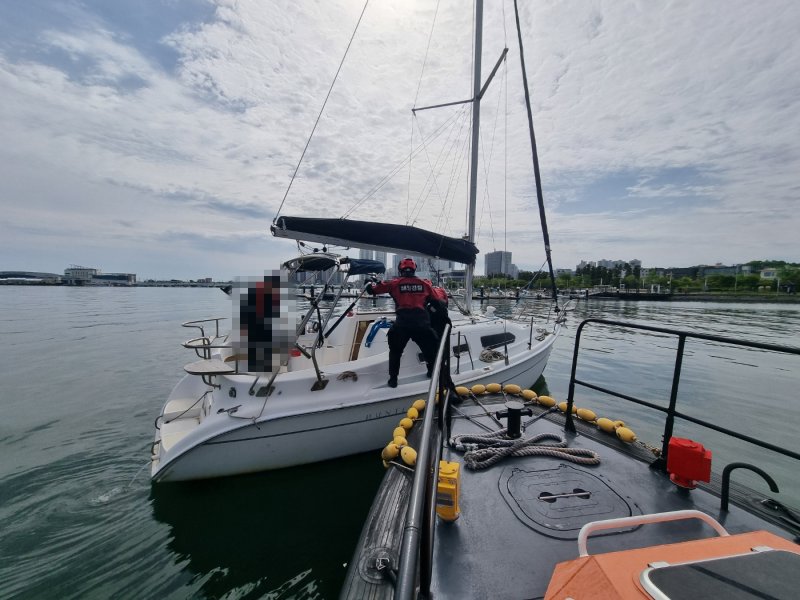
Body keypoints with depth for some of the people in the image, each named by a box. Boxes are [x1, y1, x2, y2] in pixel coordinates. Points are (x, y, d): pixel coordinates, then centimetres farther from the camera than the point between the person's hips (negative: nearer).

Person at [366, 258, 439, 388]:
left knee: (395, 350, 18)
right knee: (430, 347, 23)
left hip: (402, 322, -1)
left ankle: (393, 379, 18)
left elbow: (372, 289, 11)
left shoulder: (395, 283, 6)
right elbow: (435, 300, 16)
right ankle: (433, 372, 37)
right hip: (421, 322, 1)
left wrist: (372, 283, 33)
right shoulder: (424, 283, 10)